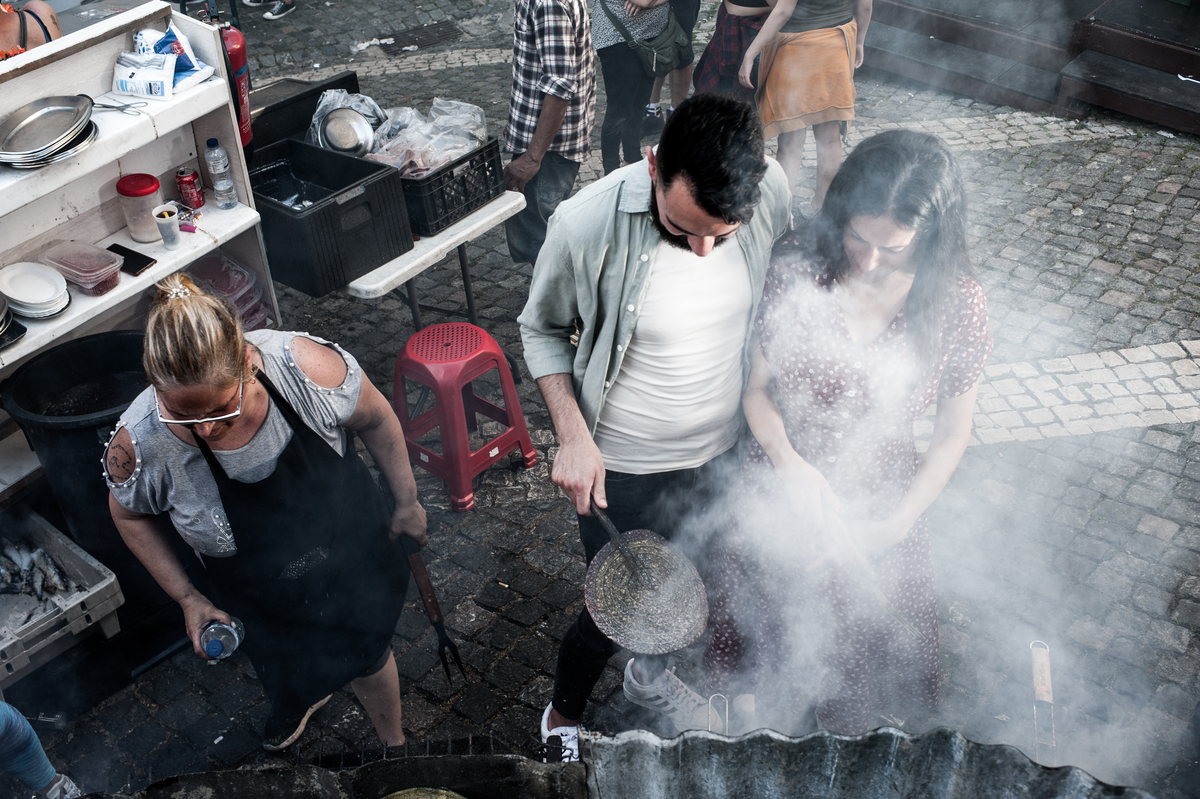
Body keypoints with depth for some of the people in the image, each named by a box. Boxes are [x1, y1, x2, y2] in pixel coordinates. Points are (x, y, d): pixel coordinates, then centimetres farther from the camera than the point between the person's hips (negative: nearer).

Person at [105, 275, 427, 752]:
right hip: (263, 594, 1)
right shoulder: (140, 444, -34)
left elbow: (375, 418, -16)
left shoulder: (306, 365, -38)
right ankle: (306, 696, 69)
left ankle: (393, 741, 57)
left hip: (353, 542, -1)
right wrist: (187, 598, -8)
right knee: (290, 677, 28)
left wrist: (407, 502, -4)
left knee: (369, 656, 24)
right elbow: (131, 514, -10)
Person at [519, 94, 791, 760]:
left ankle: (651, 675, 62)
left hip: (720, 451, 4)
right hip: (619, 467, -4)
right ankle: (563, 717, 48)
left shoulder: (771, 193, -20)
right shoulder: (586, 225, -30)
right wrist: (573, 436, -21)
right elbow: (541, 330, -10)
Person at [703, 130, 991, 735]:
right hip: (780, 497, 0)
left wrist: (898, 523, -14)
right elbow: (757, 390, -9)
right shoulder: (793, 278, -20)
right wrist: (789, 462, -27)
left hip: (878, 508, 0)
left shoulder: (957, 306, -18)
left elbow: (952, 433, -7)